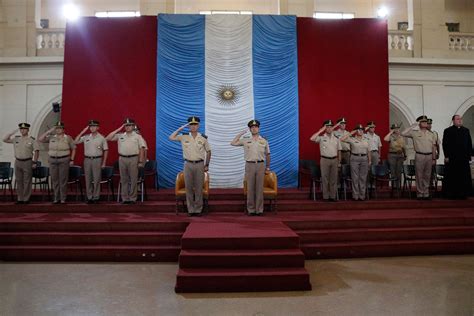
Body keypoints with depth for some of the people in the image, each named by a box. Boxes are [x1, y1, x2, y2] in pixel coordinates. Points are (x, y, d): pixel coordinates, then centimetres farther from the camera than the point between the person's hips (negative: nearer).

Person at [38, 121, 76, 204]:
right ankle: (56, 198, 16)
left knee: (63, 180, -2)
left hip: (64, 160, -3)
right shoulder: (51, 138, 7)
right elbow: (40, 139, -1)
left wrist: (72, 159, -1)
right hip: (52, 160, 3)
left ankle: (63, 199, 5)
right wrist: (49, 131, -4)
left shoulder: (68, 138, 1)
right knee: (54, 180, 7)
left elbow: (73, 148, 5)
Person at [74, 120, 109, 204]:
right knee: (88, 180, 6)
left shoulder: (101, 138, 1)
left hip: (97, 159, -3)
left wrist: (104, 163, 0)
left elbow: (105, 150, 4)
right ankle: (89, 197, 14)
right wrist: (82, 132, -3)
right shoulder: (86, 137, 8)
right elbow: (75, 142, 4)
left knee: (96, 179, -1)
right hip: (87, 159, 3)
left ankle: (96, 197, 8)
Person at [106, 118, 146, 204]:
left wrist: (140, 161, -6)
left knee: (133, 179, 1)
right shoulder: (120, 136, 10)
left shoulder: (137, 136, 3)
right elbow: (108, 138, 4)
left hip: (133, 159, -3)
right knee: (124, 179, 8)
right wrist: (118, 130, 0)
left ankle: (133, 198, 8)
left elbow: (141, 149, 0)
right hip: (122, 159, 3)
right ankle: (125, 198, 15)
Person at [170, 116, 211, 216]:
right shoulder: (184, 137, 2)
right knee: (189, 187, 4)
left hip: (199, 164, -1)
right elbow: (171, 138, -5)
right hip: (188, 164, 1)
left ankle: (198, 209, 13)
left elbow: (208, 151, 7)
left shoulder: (203, 138, 1)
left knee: (199, 188, 4)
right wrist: (180, 129, -5)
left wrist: (207, 165, 4)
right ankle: (190, 210, 13)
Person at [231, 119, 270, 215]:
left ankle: (259, 209, 10)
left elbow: (267, 155, 13)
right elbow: (233, 143, 0)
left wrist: (267, 167, 11)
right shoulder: (245, 140, 6)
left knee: (259, 188, 3)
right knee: (250, 188, 2)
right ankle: (251, 209, 10)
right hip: (250, 165, 0)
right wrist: (241, 133, 1)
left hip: (260, 165, 0)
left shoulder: (264, 141, 9)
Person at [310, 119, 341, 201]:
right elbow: (312, 139, -21)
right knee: (325, 178, 3)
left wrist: (339, 160, 6)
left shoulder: (336, 138, 8)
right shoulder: (321, 138, -2)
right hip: (325, 160, -3)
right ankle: (326, 196, 10)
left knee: (334, 178, 8)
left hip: (334, 160, 3)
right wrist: (320, 131, -17)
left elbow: (339, 150, 11)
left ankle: (333, 196, 16)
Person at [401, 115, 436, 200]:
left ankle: (426, 194, 17)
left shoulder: (431, 134, 12)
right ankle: (420, 194, 8)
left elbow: (434, 147, 11)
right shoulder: (415, 133, 3)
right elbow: (403, 133, -11)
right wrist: (412, 126, -7)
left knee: (427, 176, 9)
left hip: (429, 156, 3)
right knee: (419, 175, 0)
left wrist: (434, 159, 6)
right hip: (419, 156, -3)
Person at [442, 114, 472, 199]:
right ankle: (451, 193, 6)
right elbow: (445, 144, -3)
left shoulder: (466, 130, 15)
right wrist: (446, 156, -10)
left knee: (464, 177, 4)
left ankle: (462, 193, 11)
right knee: (452, 177, -1)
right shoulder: (448, 131, 2)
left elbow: (469, 144, 14)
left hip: (464, 158, 4)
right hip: (452, 158, -4)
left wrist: (469, 154, 5)